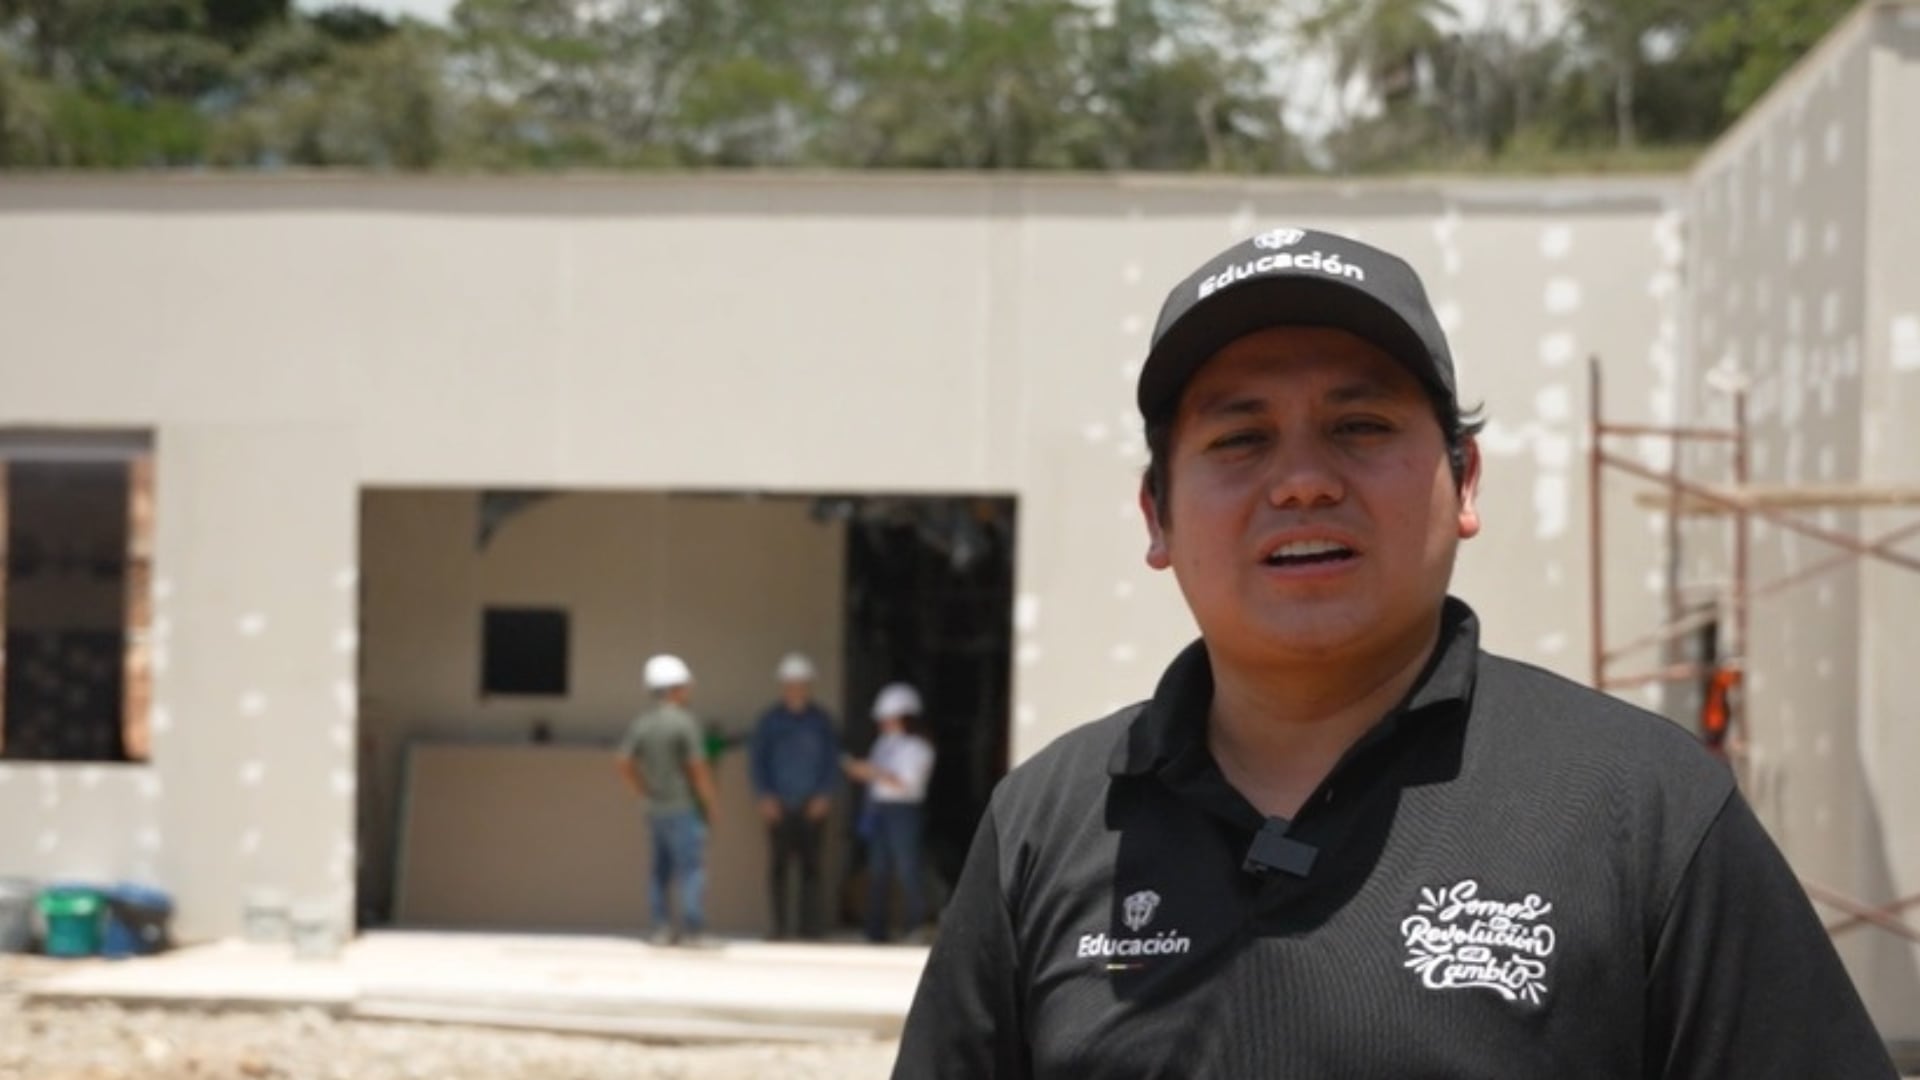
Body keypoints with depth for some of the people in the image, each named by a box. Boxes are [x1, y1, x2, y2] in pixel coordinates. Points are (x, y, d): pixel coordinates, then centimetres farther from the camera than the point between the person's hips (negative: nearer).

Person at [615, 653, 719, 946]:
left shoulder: (641, 723, 7)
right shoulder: (685, 722, -14)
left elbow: (625, 763, 5)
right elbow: (698, 768, -15)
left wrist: (644, 793, 13)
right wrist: (710, 804, -5)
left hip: (656, 809, 7)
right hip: (685, 808, -7)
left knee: (661, 869, 13)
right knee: (692, 868, -3)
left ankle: (662, 927, 11)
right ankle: (693, 930, -6)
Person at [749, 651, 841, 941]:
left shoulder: (820, 720, 7)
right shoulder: (770, 719, 4)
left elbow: (832, 760, 9)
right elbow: (757, 759, 5)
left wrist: (824, 795, -2)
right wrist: (765, 797, -5)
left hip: (811, 806, 1)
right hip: (778, 805, -1)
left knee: (811, 866, -1)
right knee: (778, 866, -2)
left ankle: (810, 927, 2)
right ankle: (781, 926, 2)